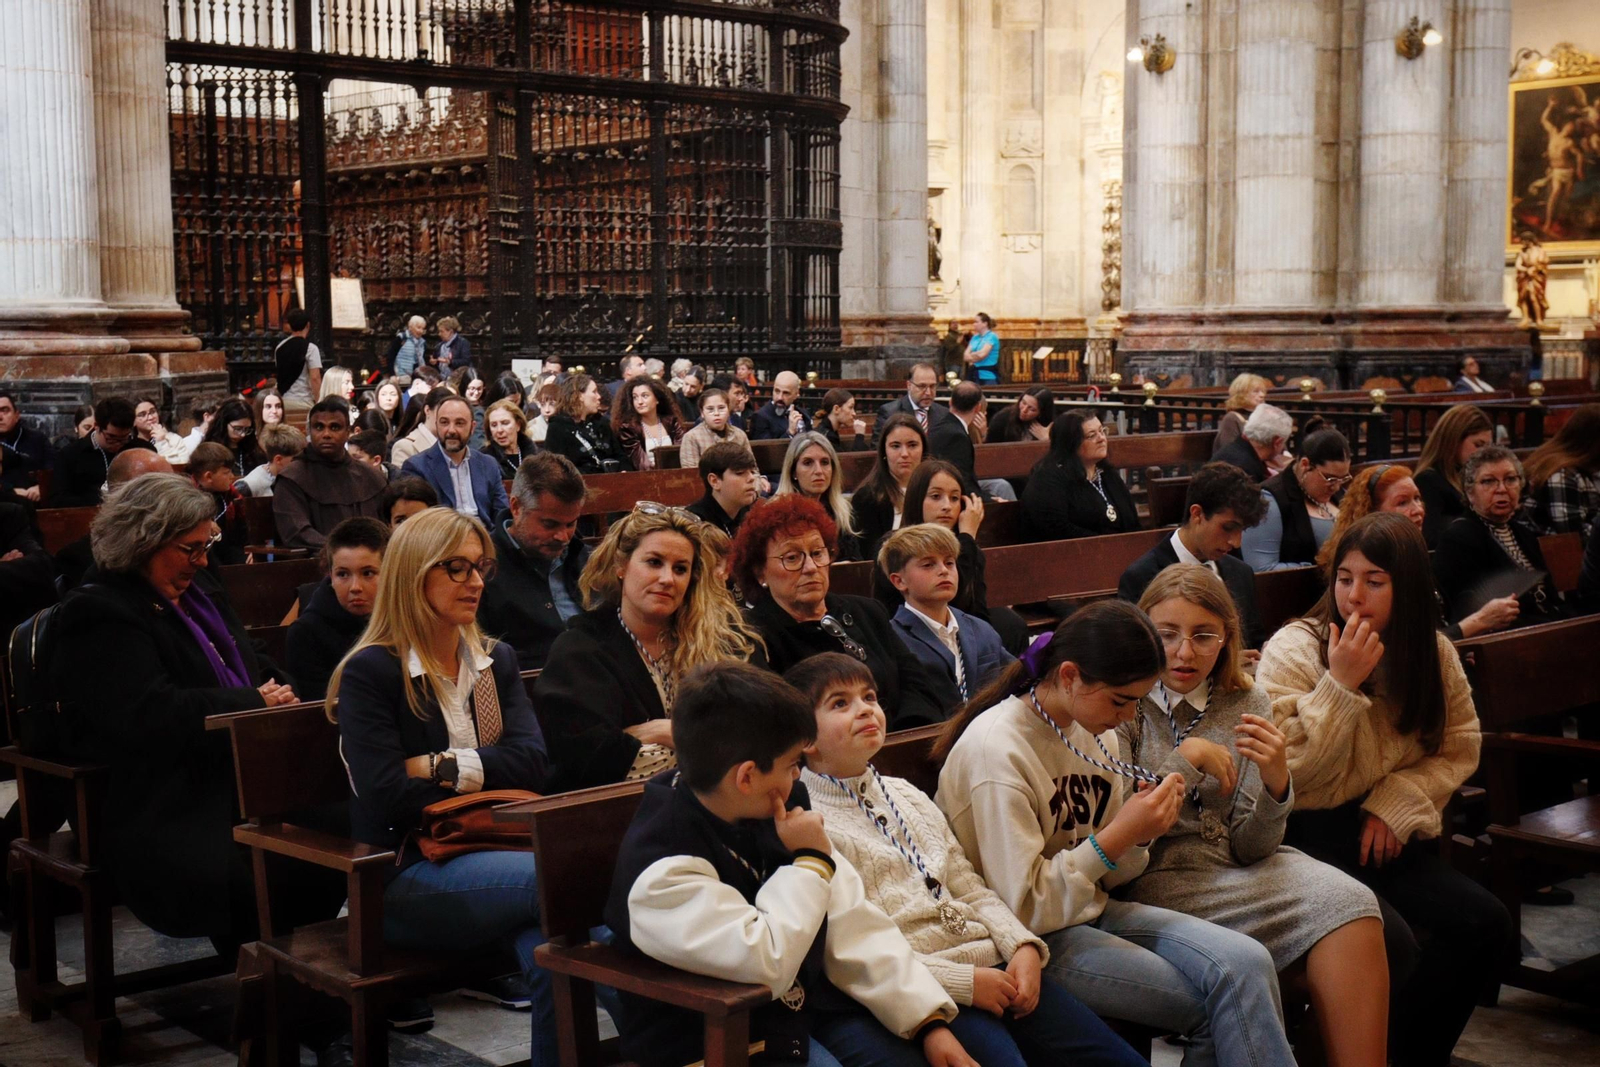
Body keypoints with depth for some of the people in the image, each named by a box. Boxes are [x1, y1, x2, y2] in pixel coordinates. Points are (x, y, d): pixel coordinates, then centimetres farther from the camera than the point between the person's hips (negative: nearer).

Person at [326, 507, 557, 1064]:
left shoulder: (496, 662, 16)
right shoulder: (371, 672, -2)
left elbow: (532, 762, 0)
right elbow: (385, 796, -14)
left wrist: (440, 767, -11)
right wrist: (487, 779, -6)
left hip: (487, 857, 5)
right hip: (407, 877, -5)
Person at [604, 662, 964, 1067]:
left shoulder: (773, 810, -1)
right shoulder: (660, 869, -23)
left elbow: (853, 927, 0)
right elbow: (765, 961, -29)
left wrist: (930, 1021, -6)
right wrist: (811, 863, -18)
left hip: (808, 1003, 7)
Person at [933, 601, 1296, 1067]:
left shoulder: (1096, 732, 6)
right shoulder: (996, 748, -18)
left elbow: (1110, 874, 14)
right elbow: (1023, 907, -19)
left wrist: (1143, 830, -8)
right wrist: (1117, 835, -23)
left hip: (1092, 910, 7)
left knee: (1249, 963, -18)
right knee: (1230, 1000, -19)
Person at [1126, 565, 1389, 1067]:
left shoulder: (1248, 704, 9)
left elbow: (1247, 849, 3)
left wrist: (1275, 785, -16)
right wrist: (1186, 759, -14)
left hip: (1235, 870, 4)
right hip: (1155, 877, -4)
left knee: (1353, 903, -26)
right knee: (1338, 907, -24)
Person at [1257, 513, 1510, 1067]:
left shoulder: (1433, 653, 5)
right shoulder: (1293, 651, -10)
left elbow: (1458, 749, 9)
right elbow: (1294, 771, -14)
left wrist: (1397, 803, -7)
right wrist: (1342, 685, -22)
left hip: (1383, 834, 5)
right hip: (1308, 836, -5)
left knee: (1486, 923, -15)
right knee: (1392, 943, -28)